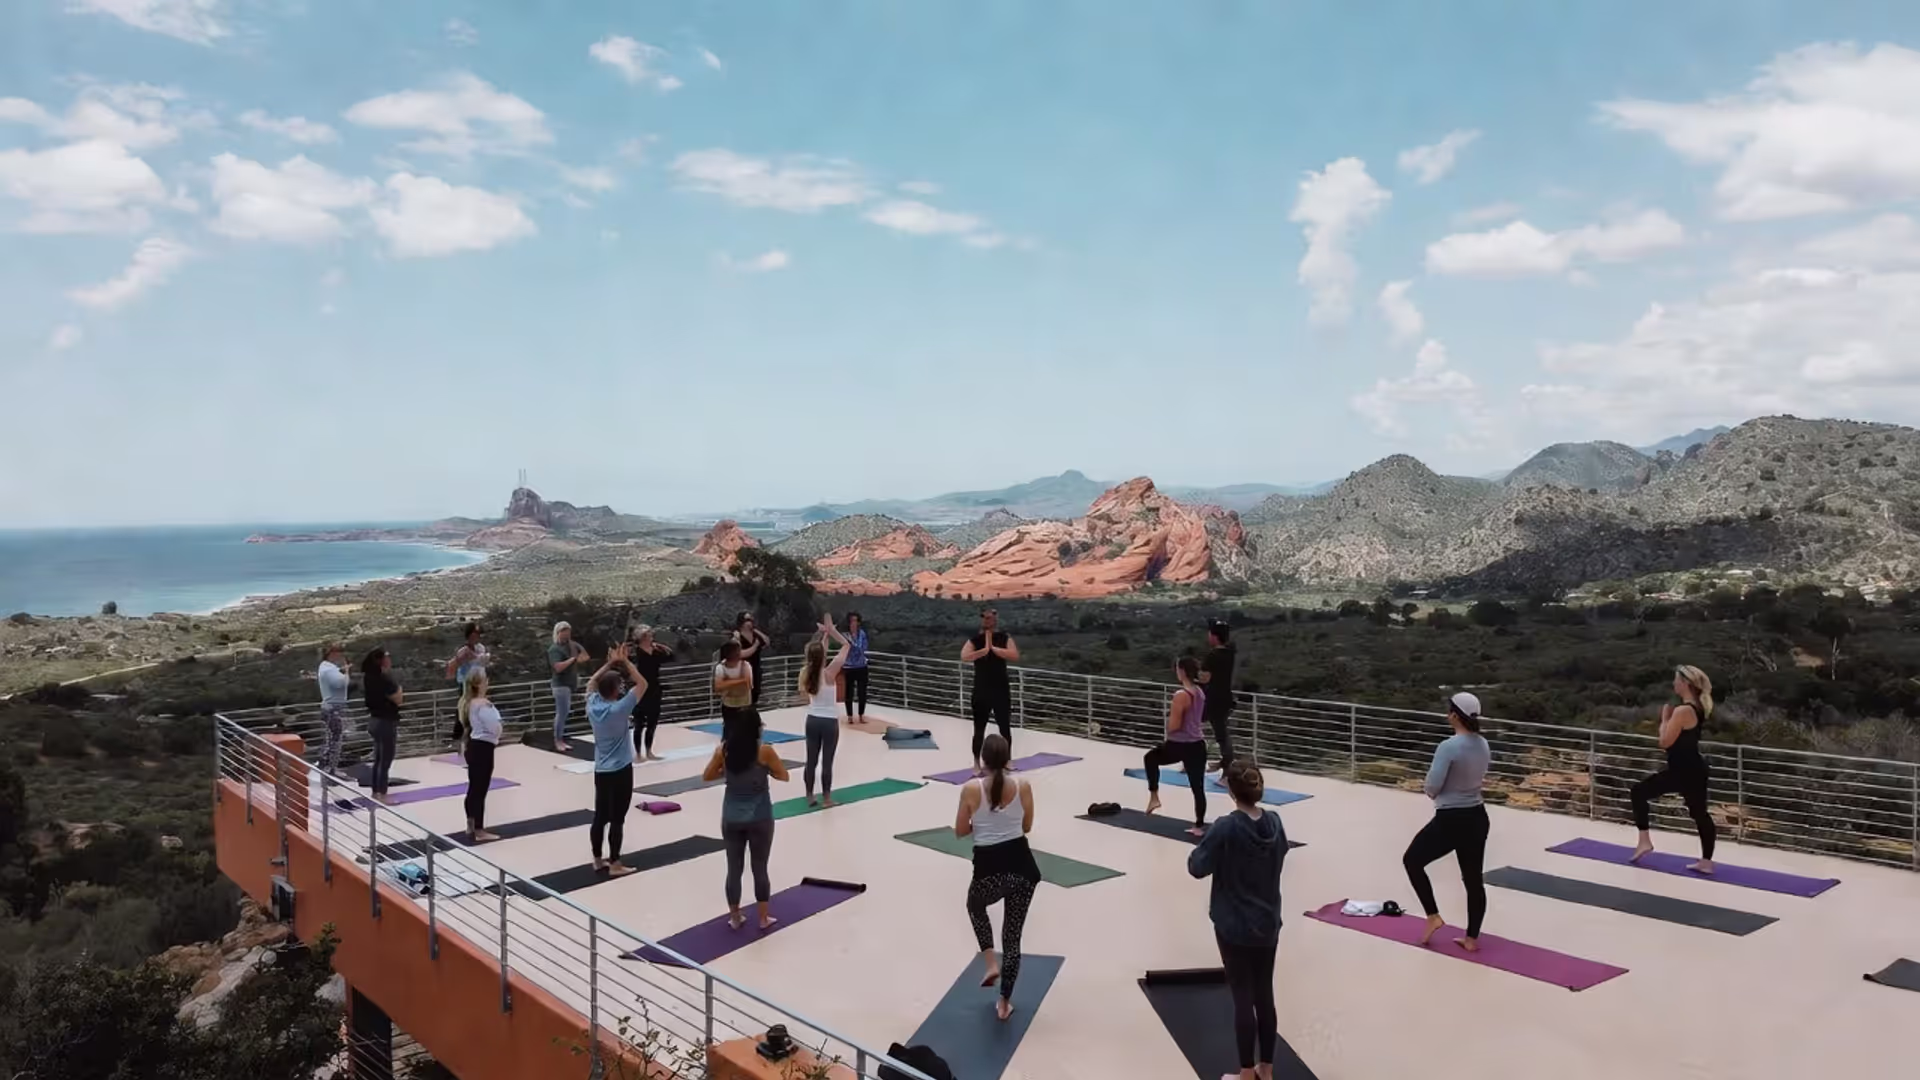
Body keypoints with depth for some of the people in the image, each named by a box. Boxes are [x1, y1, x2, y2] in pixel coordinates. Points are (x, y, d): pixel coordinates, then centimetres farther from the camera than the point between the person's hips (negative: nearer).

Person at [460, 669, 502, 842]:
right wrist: (495, 715, -5)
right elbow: (494, 728, -24)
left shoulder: (467, 701, 7)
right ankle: (480, 831, 2)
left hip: (473, 744, 10)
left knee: (473, 787, 20)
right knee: (480, 790, -3)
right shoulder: (482, 704, -22)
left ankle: (471, 826, 31)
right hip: (483, 747, -10)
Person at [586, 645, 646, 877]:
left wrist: (610, 663, 10)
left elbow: (593, 681, 16)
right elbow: (642, 684, -16)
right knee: (617, 819, -1)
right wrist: (625, 662, -12)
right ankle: (614, 864, 4)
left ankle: (598, 860, 23)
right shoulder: (619, 709, -20)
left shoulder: (592, 705, -3)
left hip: (600, 771, 7)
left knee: (600, 817, 14)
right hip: (620, 771, -7)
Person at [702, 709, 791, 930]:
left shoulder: (723, 750, -5)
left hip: (731, 818, 2)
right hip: (760, 818, -2)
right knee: (760, 868, 10)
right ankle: (763, 918, 20)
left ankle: (734, 917, 23)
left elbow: (707, 776, 8)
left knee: (734, 868, 13)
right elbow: (784, 776, -3)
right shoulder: (764, 750, -14)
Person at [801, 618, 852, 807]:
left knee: (811, 760, 13)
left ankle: (809, 797, 21)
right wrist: (831, 630, -10)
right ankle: (827, 798, 10)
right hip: (829, 722, -5)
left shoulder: (805, 672, -5)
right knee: (827, 761, 3)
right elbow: (846, 646, -14)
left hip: (812, 720, 5)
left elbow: (817, 652, 14)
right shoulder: (829, 673, -19)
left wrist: (825, 634, 14)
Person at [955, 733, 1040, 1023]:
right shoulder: (1023, 786, -4)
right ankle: (1004, 1003, 21)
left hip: (989, 870, -2)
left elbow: (960, 831, 2)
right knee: (1013, 935, 15)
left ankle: (991, 963, 19)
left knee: (975, 906, 33)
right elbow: (1027, 827, 10)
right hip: (1022, 866, 2)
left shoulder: (971, 790, -10)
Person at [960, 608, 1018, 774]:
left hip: (1001, 690, 1)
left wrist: (994, 648, -20)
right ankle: (977, 764, 13)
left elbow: (1015, 656, -17)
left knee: (1005, 728, 6)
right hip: (981, 691, -1)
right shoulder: (975, 639, -1)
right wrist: (984, 650, -26)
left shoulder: (1004, 637, 0)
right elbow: (964, 657, -19)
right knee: (979, 730, 3)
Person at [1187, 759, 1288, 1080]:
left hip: (1234, 927, -5)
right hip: (1268, 924, 5)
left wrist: (1204, 845, 2)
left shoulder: (1226, 828, -21)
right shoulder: (1274, 823, -4)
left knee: (1243, 998, 5)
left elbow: (1197, 867, -14)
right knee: (1264, 995, 15)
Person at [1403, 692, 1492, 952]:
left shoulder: (1449, 746, -22)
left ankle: (1433, 916, 9)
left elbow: (1432, 786, -19)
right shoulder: (1483, 745, 3)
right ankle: (1471, 939, 22)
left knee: (1412, 860, 12)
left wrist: (1433, 792, 3)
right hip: (1477, 817, 8)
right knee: (1473, 878, 15)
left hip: (1450, 820, -8)